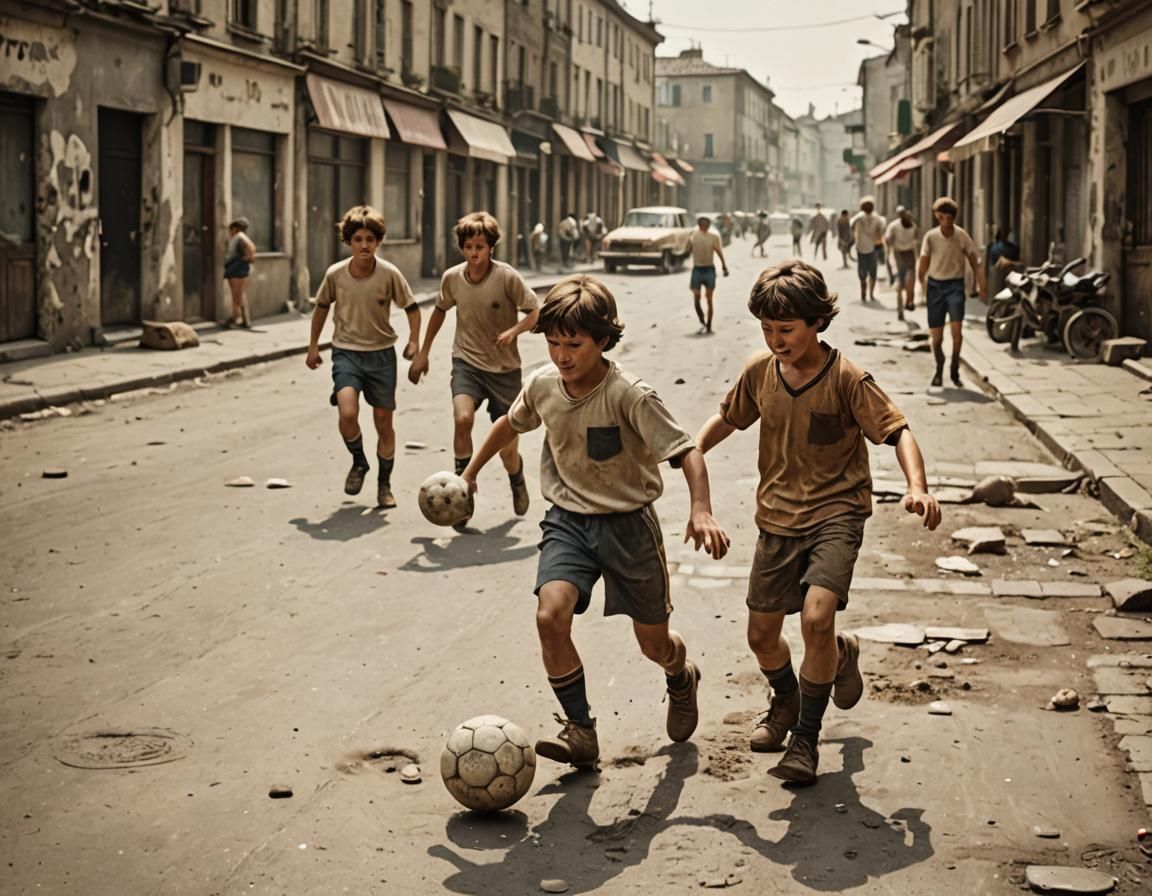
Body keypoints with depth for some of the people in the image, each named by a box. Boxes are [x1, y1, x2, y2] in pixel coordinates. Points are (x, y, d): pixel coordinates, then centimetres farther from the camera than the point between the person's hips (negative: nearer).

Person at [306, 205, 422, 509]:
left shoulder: (389, 274, -11)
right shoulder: (335, 274, -7)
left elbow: (411, 307, 1)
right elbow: (322, 306, 11)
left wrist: (413, 341, -12)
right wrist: (313, 345, 12)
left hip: (381, 353, 0)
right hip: (346, 352, 0)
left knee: (384, 420, 6)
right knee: (347, 412, -22)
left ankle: (384, 484, 24)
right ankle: (358, 463, 7)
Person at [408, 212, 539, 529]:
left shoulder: (507, 277, -16)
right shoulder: (452, 278, -4)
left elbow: (537, 312, -10)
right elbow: (440, 310, 15)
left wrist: (514, 331, -29)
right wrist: (423, 353, 18)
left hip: (504, 368, -2)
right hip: (467, 362, 2)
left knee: (507, 449, 4)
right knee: (462, 418, -29)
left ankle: (517, 480, 41)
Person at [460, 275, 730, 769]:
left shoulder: (629, 395, -22)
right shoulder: (543, 385, -6)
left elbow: (687, 452, -24)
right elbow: (511, 423, 17)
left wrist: (701, 511, -40)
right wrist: (471, 471, 27)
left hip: (628, 523, -3)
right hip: (568, 520, 3)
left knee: (654, 644, 10)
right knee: (550, 616, -23)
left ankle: (681, 678, 49)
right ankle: (580, 731, -8)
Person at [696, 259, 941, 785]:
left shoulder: (846, 378, -14)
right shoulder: (759, 372, -1)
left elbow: (897, 430, -14)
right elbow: (727, 419, 17)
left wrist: (917, 487, -30)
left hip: (836, 513, -5)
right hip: (777, 518, 5)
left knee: (816, 618, -24)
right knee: (761, 634, 8)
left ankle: (806, 737, -3)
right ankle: (786, 702, 44)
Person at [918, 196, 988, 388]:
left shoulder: (962, 236, -4)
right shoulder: (930, 237, -5)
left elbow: (975, 263, 1)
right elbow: (923, 267, -1)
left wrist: (982, 286, -7)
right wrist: (924, 290, -6)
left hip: (955, 285, -1)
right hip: (935, 285, 1)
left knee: (956, 328, -18)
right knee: (936, 335, 3)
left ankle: (954, 370, -1)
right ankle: (939, 371, 27)